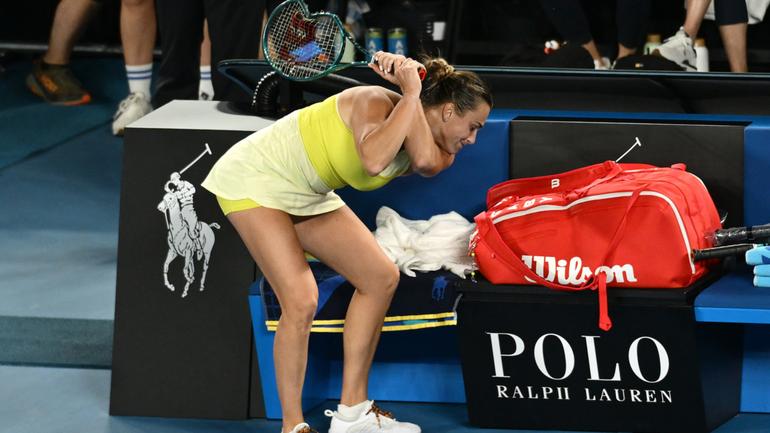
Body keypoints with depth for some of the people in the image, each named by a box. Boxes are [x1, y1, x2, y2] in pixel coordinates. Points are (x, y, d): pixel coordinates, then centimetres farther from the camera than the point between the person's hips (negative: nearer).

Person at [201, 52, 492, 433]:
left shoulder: (434, 150, -3)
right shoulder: (375, 103, -25)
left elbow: (427, 161, -29)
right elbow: (373, 160, -46)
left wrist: (411, 88, -29)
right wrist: (411, 94, -38)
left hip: (307, 196, 9)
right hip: (255, 178, -9)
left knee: (380, 278, 5)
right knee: (301, 301, -20)